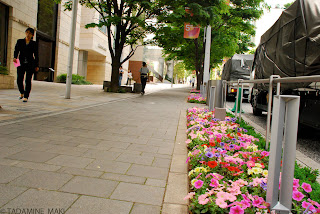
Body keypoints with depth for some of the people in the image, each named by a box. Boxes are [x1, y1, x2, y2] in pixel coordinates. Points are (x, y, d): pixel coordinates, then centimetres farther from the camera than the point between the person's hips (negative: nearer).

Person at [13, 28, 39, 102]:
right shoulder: (20, 41, 11)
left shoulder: (34, 44, 7)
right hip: (21, 63, 2)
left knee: (28, 80, -6)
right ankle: (22, 93, 26)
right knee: (19, 80, -1)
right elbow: (16, 50, 4)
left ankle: (26, 96, 1)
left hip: (30, 64, -2)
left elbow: (36, 55, 9)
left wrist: (37, 66, 5)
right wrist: (15, 57, -16)